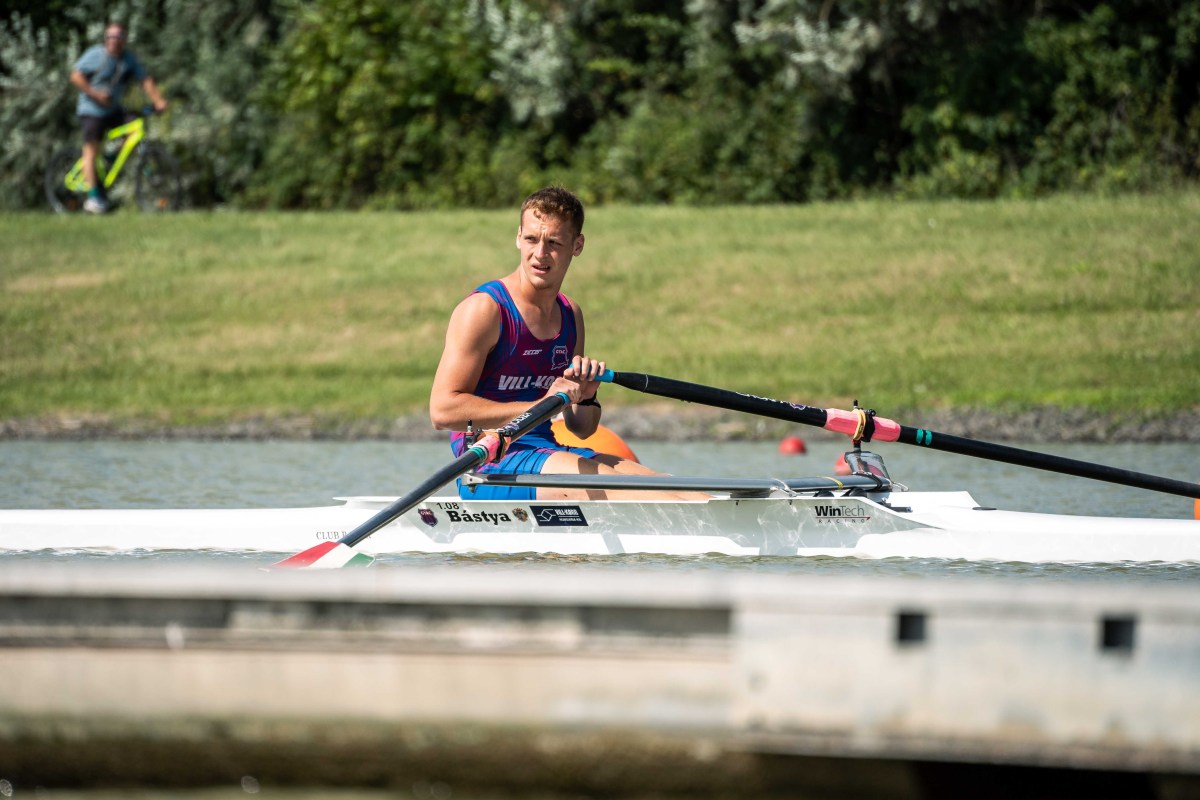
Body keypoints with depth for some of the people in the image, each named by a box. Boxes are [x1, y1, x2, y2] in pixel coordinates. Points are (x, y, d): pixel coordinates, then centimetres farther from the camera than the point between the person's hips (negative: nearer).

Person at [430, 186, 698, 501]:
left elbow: (582, 428, 21)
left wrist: (586, 396, -3)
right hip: (488, 468, -8)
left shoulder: (571, 315, 16)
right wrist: (540, 405, -20)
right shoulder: (483, 308, -7)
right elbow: (442, 410, -17)